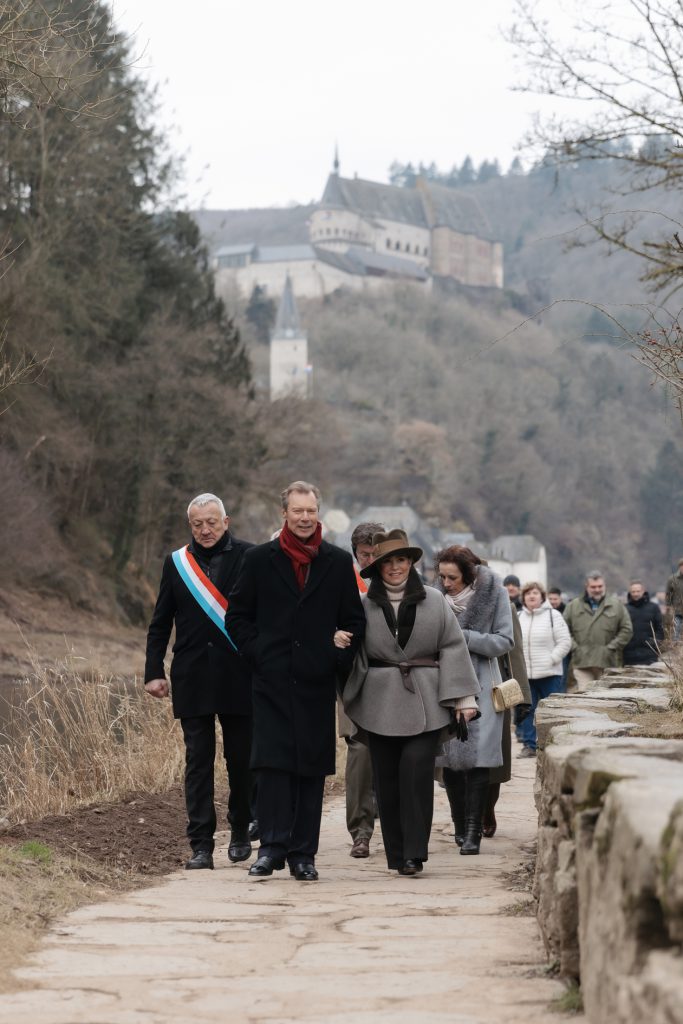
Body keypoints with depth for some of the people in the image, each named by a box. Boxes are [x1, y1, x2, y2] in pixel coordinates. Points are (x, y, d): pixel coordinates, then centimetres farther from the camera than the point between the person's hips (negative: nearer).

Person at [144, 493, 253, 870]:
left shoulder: (248, 557, -1)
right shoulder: (176, 563, 8)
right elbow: (160, 624, 11)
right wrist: (154, 672, 5)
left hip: (238, 675, -2)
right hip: (192, 679, 2)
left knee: (241, 760, 7)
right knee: (198, 762, 0)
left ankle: (240, 834, 26)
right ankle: (201, 845, 1)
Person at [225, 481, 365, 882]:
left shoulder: (338, 562, 8)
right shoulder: (260, 560, 5)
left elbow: (354, 621, 12)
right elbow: (237, 616, 10)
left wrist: (339, 660, -1)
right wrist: (257, 653, -3)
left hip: (317, 683, 1)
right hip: (273, 681, -1)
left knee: (312, 766, 3)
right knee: (272, 763, -9)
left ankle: (303, 853, 8)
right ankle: (272, 846, -6)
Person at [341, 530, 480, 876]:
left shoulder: (433, 601, 5)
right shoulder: (364, 606, 4)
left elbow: (452, 647, 7)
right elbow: (356, 655, 10)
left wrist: (463, 696, 2)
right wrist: (340, 644, -14)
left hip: (425, 704, -1)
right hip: (381, 703, 1)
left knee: (416, 770, -13)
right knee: (387, 779, 3)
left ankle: (414, 853, -8)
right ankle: (396, 855, 11)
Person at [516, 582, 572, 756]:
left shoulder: (553, 616, -2)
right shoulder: (518, 617, 11)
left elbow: (565, 642, -5)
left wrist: (552, 659, -13)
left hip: (549, 674, -4)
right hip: (525, 674, 4)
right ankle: (529, 745, 10)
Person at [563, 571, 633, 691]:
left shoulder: (616, 605, 7)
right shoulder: (573, 606, 10)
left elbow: (627, 630, 6)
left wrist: (612, 647, -3)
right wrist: (574, 647, -3)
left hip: (607, 663, 0)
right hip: (582, 663, 0)